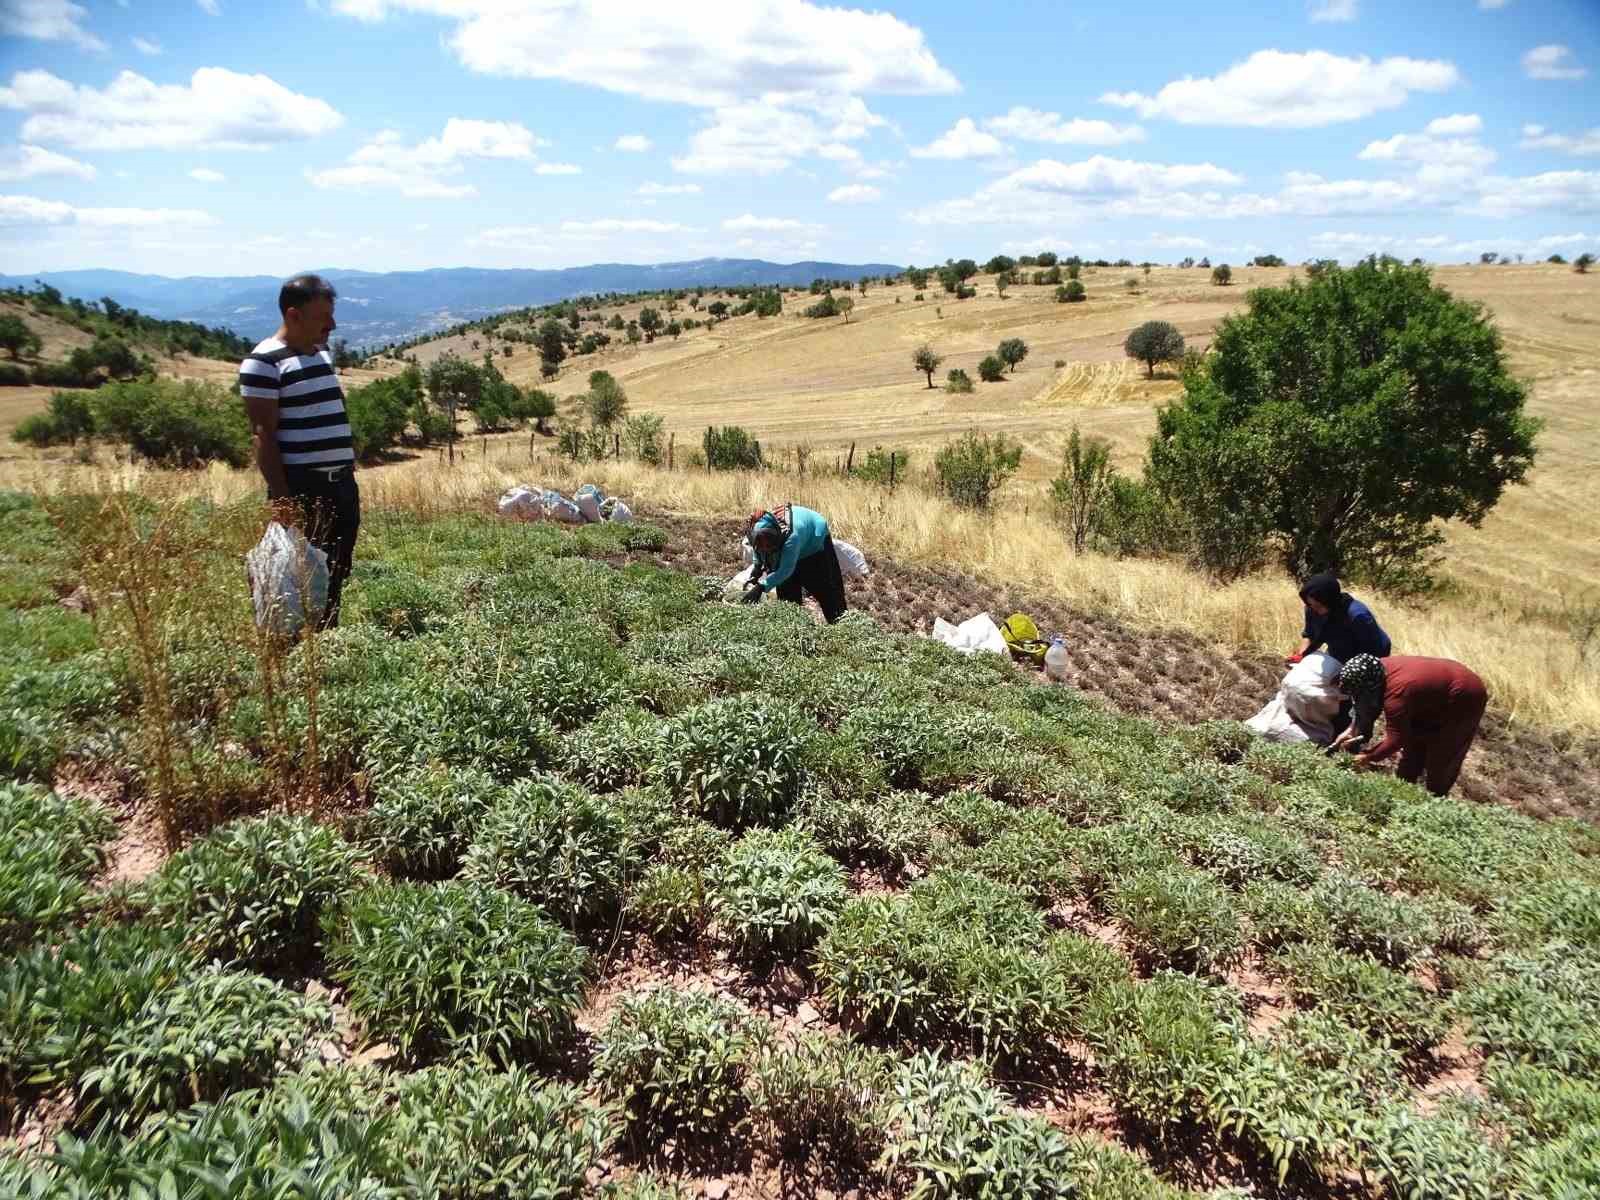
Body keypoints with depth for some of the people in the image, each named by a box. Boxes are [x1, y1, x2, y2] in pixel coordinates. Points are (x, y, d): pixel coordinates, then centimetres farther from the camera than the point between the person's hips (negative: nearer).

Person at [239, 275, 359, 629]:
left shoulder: (322, 355, 15)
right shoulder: (264, 363, -9)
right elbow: (263, 434, -14)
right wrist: (281, 497, -19)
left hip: (342, 485, 8)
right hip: (302, 489, -8)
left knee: (336, 575, 11)